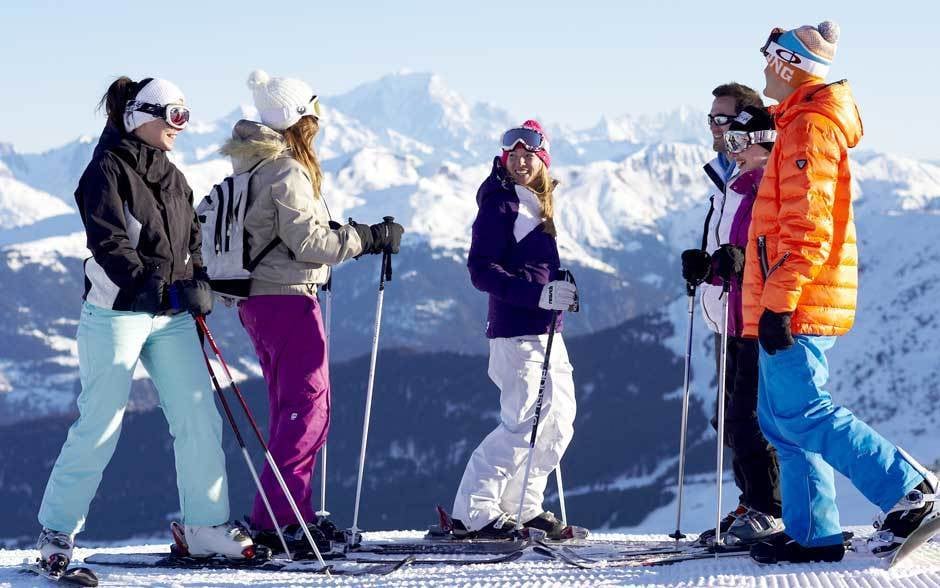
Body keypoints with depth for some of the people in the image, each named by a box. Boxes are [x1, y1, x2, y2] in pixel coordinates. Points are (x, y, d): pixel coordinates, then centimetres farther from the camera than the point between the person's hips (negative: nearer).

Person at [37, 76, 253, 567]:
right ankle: (57, 529, 8)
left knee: (199, 418, 0)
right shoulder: (108, 168, -7)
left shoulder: (171, 177, 16)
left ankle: (205, 526, 7)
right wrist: (146, 286, -26)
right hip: (117, 311, -7)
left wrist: (197, 286, -2)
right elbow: (108, 242, -17)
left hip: (171, 318, 7)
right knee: (99, 426, -4)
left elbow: (191, 242, 17)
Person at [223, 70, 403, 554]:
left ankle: (292, 513, 19)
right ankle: (276, 521, -12)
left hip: (258, 297, 10)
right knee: (308, 409, -8)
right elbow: (307, 241, -18)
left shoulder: (252, 167, 14)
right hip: (288, 297, -10)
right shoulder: (286, 172, -15)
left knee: (291, 409, 16)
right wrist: (371, 238, -9)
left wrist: (350, 234, 18)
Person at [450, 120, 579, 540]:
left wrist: (561, 292, 12)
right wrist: (538, 295, -24)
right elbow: (481, 270, -17)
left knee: (559, 416, 12)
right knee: (524, 422, -14)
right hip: (516, 331, -10)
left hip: (546, 330, 10)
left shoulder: (537, 204, 17)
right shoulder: (500, 205, -9)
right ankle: (473, 512, -10)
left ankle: (522, 505, 20)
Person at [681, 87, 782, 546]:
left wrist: (737, 260, -28)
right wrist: (701, 262, 10)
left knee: (749, 417, -12)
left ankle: (768, 511, -5)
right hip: (731, 318, 10)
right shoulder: (725, 177, 18)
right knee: (731, 420, 10)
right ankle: (752, 505, 18)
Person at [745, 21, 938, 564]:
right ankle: (813, 534, 11)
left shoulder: (809, 126, -13)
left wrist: (778, 301, -24)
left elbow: (807, 230, -21)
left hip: (798, 306, -10)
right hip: (803, 307, 10)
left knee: (800, 413, -13)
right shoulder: (804, 123, 20)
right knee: (783, 418, 10)